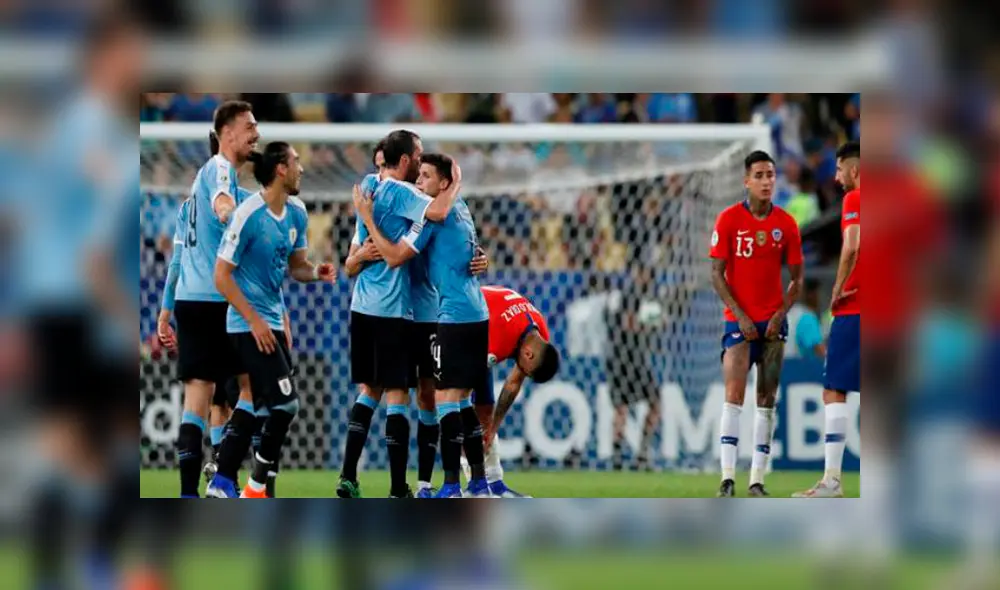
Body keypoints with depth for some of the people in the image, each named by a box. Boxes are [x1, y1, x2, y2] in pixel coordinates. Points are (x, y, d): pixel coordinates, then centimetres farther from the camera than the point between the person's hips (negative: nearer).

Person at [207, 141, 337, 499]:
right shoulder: (249, 216, -18)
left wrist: (316, 272, -6)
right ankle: (257, 488, -1)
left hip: (272, 321, 9)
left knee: (253, 406, 10)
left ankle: (221, 486, 16)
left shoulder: (296, 213, 6)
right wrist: (255, 321, -18)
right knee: (285, 403, -12)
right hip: (249, 324, -9)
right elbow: (222, 276, -15)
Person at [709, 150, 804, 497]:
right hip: (739, 321, -3)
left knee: (767, 400, 2)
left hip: (772, 322, 3)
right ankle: (728, 478, -15)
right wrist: (740, 315, -11)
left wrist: (781, 313, -7)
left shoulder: (786, 224, 3)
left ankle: (757, 480, 5)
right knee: (734, 395, -13)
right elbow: (717, 274, -3)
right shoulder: (729, 220, -3)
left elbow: (797, 279, 8)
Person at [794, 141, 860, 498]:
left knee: (834, 391, -5)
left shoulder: (855, 200, -6)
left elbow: (852, 247, -18)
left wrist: (837, 291, -8)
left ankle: (832, 479, -12)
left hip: (854, 308, -7)